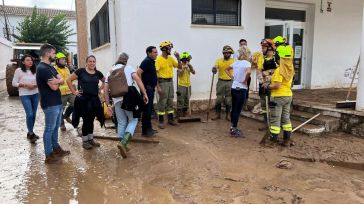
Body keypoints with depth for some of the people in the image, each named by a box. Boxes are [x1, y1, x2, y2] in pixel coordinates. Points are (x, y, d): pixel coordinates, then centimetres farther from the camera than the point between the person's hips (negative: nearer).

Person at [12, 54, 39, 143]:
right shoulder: (19, 70, -5)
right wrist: (25, 84, -16)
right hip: (24, 95, -4)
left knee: (33, 114, 8)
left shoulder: (35, 71, 5)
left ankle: (30, 133, 24)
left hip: (35, 94, 4)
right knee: (29, 114, -10)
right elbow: (14, 83, -4)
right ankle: (31, 133, 7)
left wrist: (36, 85, -9)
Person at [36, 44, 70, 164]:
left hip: (57, 102, 9)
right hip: (50, 104, -9)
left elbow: (62, 81, 4)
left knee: (56, 127, 17)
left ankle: (56, 149, 30)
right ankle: (49, 155, 8)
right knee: (49, 129, -1)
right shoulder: (42, 68, -17)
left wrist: (57, 81, -18)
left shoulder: (50, 67, 14)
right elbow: (54, 87, -22)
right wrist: (57, 81, -1)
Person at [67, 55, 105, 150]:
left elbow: (105, 81, 23)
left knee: (91, 120, 14)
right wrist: (74, 91, -6)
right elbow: (69, 80, -4)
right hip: (83, 100, -4)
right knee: (86, 120, 1)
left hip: (94, 100, 4)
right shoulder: (81, 71, -6)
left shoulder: (98, 73, 6)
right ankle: (85, 141, 16)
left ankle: (91, 139, 28)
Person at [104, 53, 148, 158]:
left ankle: (123, 145, 21)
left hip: (116, 100, 4)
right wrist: (144, 94, -9)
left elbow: (105, 90, 11)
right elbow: (137, 79, -9)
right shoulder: (128, 68, 7)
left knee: (121, 123, 16)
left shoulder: (110, 72, 17)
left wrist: (108, 104, 13)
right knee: (133, 120, 7)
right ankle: (123, 142, -13)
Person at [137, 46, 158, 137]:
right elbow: (138, 72, -26)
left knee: (149, 110, 16)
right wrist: (142, 86, -20)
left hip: (151, 89, 10)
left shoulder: (151, 61, 14)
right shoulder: (147, 61, -15)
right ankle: (145, 131, 3)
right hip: (147, 88, -10)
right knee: (147, 110, -4)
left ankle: (149, 128, 26)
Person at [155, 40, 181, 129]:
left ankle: (171, 119, 23)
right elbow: (155, 73, -15)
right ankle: (161, 121, 7)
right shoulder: (159, 59, -12)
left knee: (170, 101, 13)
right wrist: (158, 87, -20)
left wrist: (178, 58, -5)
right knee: (162, 102, -2)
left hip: (170, 81, 7)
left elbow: (179, 67, 12)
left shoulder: (170, 58, 8)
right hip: (163, 82, -7)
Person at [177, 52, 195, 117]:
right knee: (180, 101, -5)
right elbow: (179, 74, -18)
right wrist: (184, 68, -23)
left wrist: (190, 66, -10)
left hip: (188, 85, 7)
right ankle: (179, 116, 2)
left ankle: (184, 115, 21)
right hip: (181, 85, -7)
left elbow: (194, 72, 1)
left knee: (187, 101, 11)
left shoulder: (188, 66, 12)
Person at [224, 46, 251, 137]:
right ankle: (234, 130, 7)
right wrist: (245, 80, -16)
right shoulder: (247, 63, -12)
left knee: (234, 108, 15)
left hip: (234, 88, 7)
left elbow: (226, 69, 20)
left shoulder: (236, 62, 8)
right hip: (241, 89, -7)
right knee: (238, 110, 0)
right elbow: (248, 72, -33)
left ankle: (232, 127, 26)